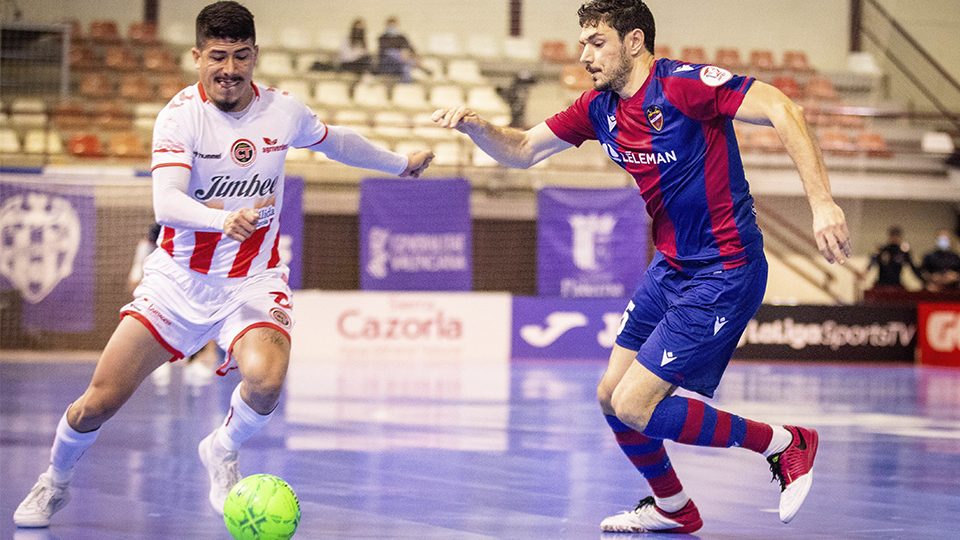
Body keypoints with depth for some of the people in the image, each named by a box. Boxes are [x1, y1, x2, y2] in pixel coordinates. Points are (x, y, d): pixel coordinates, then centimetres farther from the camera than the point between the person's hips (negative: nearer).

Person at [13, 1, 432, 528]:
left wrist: (399, 162, 32)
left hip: (254, 278, 1)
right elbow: (166, 204, -31)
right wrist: (223, 220, -50)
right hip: (179, 275, -1)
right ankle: (55, 480, 26)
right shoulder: (181, 115, -16)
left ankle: (221, 451, 5)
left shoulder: (284, 110, -3)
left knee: (264, 380, -29)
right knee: (101, 401, -6)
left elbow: (336, 141, 20)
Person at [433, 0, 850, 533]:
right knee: (611, 396, 12)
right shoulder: (600, 107, 6)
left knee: (635, 407, -12)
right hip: (669, 269, 9)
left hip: (723, 276, -9)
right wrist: (474, 125, -9)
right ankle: (673, 508, 35)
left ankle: (785, 444, 2)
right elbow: (522, 151, 13)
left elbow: (781, 109, -25)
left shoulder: (683, 85, -19)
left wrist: (822, 202, -34)